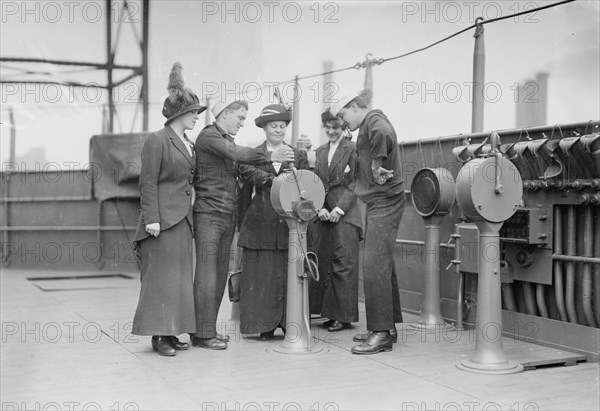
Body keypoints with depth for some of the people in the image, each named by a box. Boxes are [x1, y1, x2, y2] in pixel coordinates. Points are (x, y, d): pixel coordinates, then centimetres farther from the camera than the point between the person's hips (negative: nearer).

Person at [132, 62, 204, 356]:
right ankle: (158, 335, 1)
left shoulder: (188, 144, 16)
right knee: (160, 275, -4)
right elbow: (148, 183, -12)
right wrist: (151, 218, -18)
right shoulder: (157, 140, -8)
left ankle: (170, 331, 16)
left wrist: (189, 212, 14)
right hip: (162, 218, -8)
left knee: (180, 274, 9)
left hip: (183, 218, 8)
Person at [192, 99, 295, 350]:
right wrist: (270, 156, -28)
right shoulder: (208, 136, -8)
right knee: (207, 274, -7)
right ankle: (202, 334, -3)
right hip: (209, 213, -9)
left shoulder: (227, 140, 20)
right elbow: (237, 154, -24)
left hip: (228, 215, 9)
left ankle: (208, 329, 17)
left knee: (220, 274, 10)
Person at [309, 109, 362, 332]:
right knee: (324, 261, 4)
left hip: (345, 213, -6)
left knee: (344, 263, -5)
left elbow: (355, 183, -7)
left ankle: (344, 315, 2)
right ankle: (330, 312, 12)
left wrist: (339, 209, -13)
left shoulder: (353, 149, -3)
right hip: (325, 213, 6)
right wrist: (320, 208, -1)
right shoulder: (320, 151, 16)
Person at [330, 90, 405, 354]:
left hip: (384, 202, -11)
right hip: (377, 203, 11)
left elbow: (383, 133, -29)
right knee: (382, 266, 13)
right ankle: (386, 327, 20)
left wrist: (377, 165, -16)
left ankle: (382, 333, -10)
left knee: (374, 265, -13)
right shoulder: (366, 128, 20)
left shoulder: (375, 122, -10)